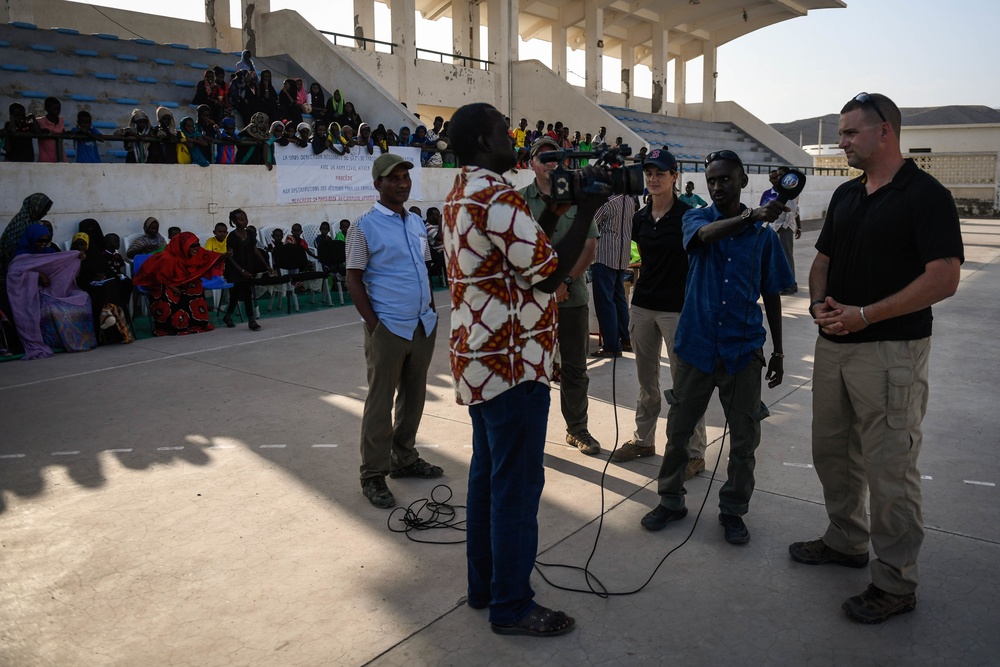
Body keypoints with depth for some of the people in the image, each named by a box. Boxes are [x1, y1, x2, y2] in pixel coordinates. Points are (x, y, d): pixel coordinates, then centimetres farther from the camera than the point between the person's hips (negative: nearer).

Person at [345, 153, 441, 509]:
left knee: (413, 397, 14)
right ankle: (373, 475, 10)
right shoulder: (364, 227, -7)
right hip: (388, 329, -6)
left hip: (423, 325, 7)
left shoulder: (417, 223, 12)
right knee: (380, 402, 0)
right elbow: (354, 280, -8)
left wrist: (432, 311, 10)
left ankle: (404, 459, 30)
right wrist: (374, 325, -14)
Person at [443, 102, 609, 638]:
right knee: (517, 484, 0)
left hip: (479, 361, 11)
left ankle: (484, 586, 30)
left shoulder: (459, 197, 14)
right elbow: (549, 274, -18)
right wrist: (585, 212, -9)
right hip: (512, 364, -10)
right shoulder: (498, 197, -19)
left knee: (488, 474, 17)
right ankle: (512, 606, 13)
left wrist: (551, 212, 12)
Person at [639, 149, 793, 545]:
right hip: (696, 344, 0)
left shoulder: (763, 234, 3)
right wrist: (750, 216, -41)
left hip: (744, 349, 1)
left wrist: (778, 350, 9)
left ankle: (733, 510, 25)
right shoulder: (696, 218, 1)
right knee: (678, 430, 10)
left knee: (744, 438, 7)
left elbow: (771, 295, 9)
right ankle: (670, 501, 28)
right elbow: (705, 234, -25)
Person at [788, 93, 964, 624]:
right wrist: (819, 303, -2)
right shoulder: (845, 196, 13)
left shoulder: (927, 196, -10)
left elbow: (943, 279, -18)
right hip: (833, 343, 8)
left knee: (889, 466, -2)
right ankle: (847, 541, 36)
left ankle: (896, 583, 13)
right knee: (831, 451, 17)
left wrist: (864, 315, -20)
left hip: (890, 350, -8)